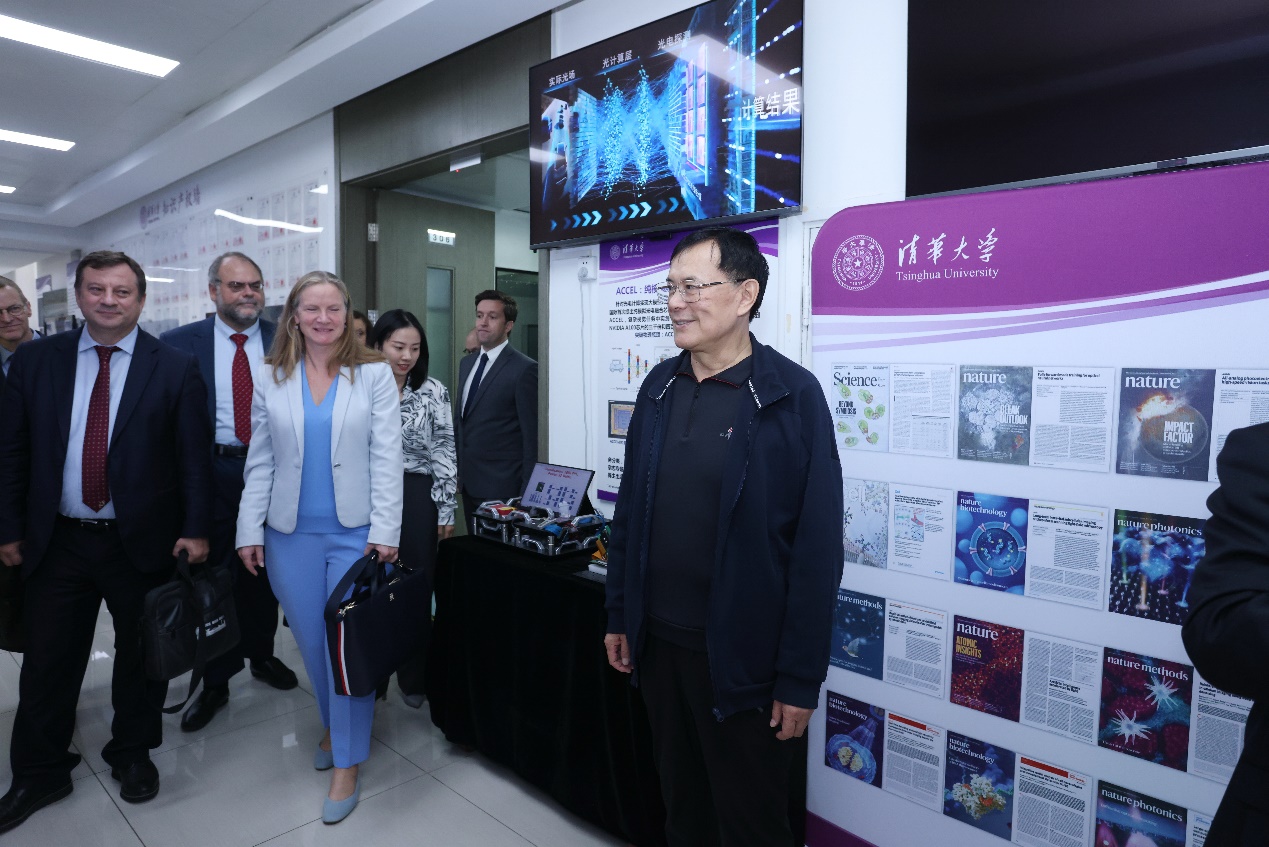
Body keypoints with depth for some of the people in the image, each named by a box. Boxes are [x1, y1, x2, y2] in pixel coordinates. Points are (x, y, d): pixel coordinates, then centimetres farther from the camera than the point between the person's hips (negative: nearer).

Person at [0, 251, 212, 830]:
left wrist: (195, 529, -8)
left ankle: (132, 755, 36)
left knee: (142, 655, 13)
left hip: (142, 542, -1)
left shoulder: (175, 368, -5)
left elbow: (193, 456, -5)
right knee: (46, 661, 12)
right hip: (56, 541, 2)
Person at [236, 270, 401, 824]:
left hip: (356, 532, -3)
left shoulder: (374, 374, -3)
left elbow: (387, 458, -6)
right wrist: (250, 531, 2)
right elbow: (260, 461, 6)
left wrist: (384, 532, -11)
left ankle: (346, 763, 18)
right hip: (290, 535, 3)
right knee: (311, 642, 14)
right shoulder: (270, 377, 5)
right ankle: (334, 726, 39)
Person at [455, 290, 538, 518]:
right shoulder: (467, 363, 11)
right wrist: (458, 469, 12)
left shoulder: (524, 368, -12)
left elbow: (531, 435, -13)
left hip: (501, 487, -7)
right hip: (469, 482, 7)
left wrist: (527, 492, -12)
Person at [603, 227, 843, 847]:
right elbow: (630, 511, 9)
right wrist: (619, 615, 10)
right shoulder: (658, 387, 3)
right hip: (657, 641, 5)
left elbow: (817, 548, -13)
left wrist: (801, 678, -12)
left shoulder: (792, 396, -13)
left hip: (741, 656, -5)